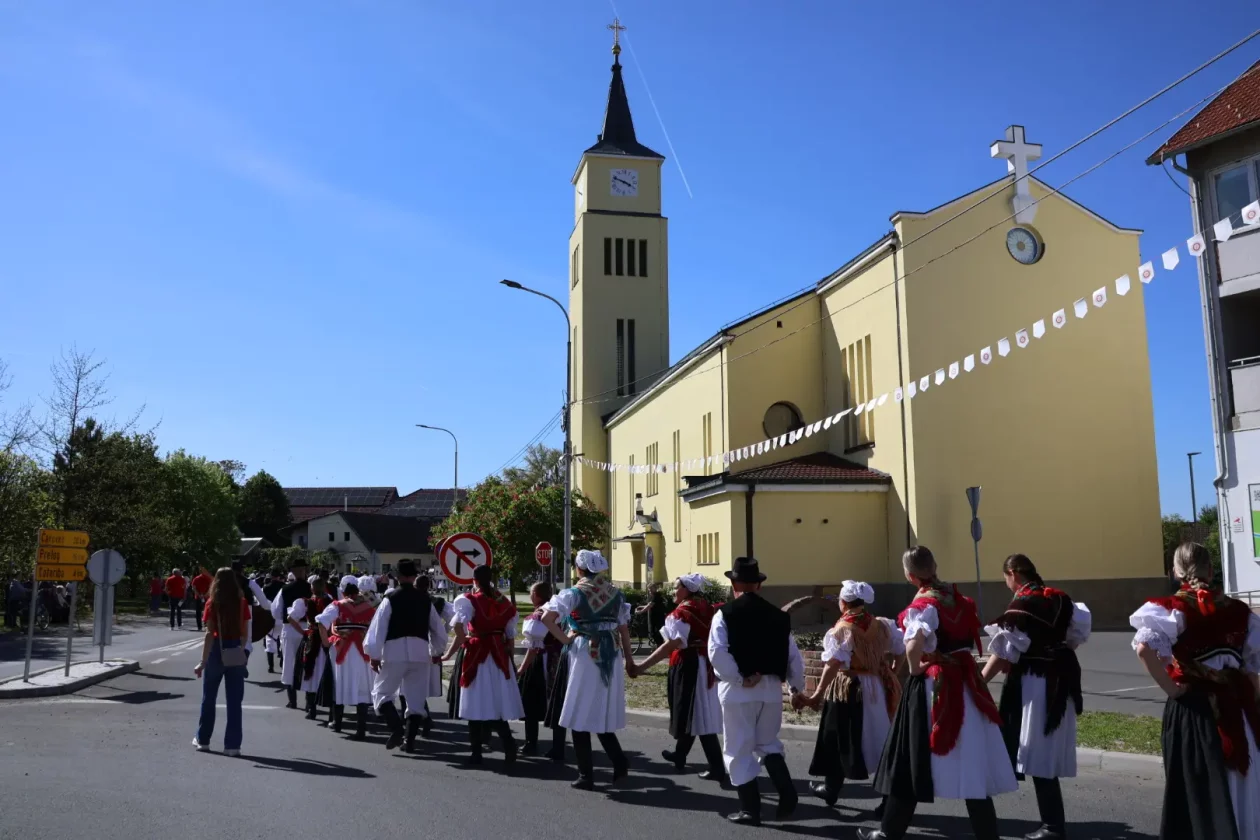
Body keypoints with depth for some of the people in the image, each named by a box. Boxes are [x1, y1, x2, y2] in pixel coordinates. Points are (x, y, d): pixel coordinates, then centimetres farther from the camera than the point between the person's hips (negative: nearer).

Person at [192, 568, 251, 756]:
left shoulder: (213, 603, -7)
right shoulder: (242, 603, -1)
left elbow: (209, 634, -13)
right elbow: (245, 633, 2)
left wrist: (203, 661, -13)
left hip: (217, 651, -1)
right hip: (236, 654, 1)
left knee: (209, 698, 15)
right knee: (234, 700, 3)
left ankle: (203, 740, 25)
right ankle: (232, 744, 3)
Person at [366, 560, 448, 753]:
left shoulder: (391, 598, -3)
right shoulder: (425, 599, 10)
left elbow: (378, 627, -6)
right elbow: (438, 628, 16)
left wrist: (374, 655, -1)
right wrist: (436, 651, 27)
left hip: (395, 651, -3)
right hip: (420, 652, 4)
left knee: (381, 692, 9)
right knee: (416, 698, 13)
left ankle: (396, 728, -11)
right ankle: (410, 740, 9)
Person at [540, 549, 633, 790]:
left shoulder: (574, 593, -6)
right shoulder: (615, 592, 7)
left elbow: (547, 617, -17)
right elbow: (624, 629, 9)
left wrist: (564, 639, -7)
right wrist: (628, 659, 17)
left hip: (586, 654, -4)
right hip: (611, 655, 4)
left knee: (581, 714, 6)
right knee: (603, 713, 18)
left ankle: (586, 776, 8)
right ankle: (619, 761, 4)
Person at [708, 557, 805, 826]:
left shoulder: (725, 614, -8)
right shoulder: (778, 615, 4)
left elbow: (717, 652, -20)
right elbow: (793, 656, 6)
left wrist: (739, 679, -11)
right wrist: (797, 688, 17)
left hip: (737, 690, -4)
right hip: (771, 688, 4)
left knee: (739, 750, 9)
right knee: (768, 744, 21)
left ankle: (750, 809, 13)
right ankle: (787, 794, 5)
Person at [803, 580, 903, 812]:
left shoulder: (841, 630, -16)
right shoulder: (882, 625, 1)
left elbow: (833, 665, -27)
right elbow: (901, 651, 11)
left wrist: (817, 695, -31)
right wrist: (891, 674, 28)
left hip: (847, 690, -5)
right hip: (878, 689, 5)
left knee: (839, 740, 12)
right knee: (882, 741, 9)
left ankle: (831, 789, 29)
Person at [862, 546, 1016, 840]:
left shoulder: (923, 604, -16)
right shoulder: (957, 596, 6)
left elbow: (913, 646, -32)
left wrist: (915, 670, -15)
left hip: (932, 686, -7)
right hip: (964, 682, 7)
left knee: (912, 760, 5)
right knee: (970, 762, 11)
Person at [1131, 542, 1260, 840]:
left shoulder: (1173, 607, -10)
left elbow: (1144, 647, -27)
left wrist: (1170, 688, -15)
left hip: (1192, 707, -4)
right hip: (1235, 707, 4)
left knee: (1196, 789, 6)